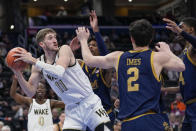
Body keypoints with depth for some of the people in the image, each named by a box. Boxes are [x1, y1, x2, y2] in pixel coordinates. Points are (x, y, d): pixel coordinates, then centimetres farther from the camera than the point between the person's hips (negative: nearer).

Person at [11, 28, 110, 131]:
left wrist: (33, 61, -30)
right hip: (72, 109, 4)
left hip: (89, 102, -4)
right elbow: (31, 92, 0)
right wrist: (18, 74, -15)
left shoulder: (64, 49, -12)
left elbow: (59, 72, -31)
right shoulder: (39, 64, 2)